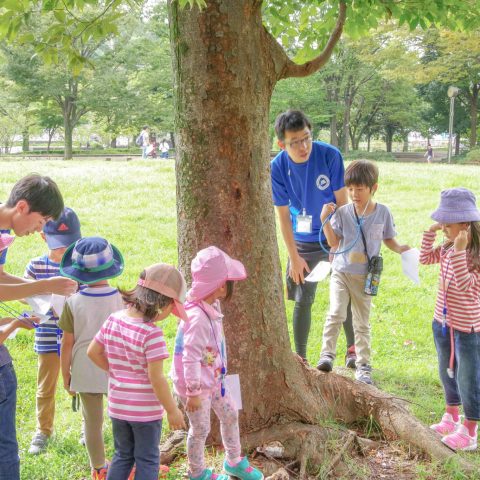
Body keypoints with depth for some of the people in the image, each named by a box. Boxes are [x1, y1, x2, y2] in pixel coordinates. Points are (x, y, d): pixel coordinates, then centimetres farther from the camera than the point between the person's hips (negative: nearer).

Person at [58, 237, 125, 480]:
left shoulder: (73, 303, -13)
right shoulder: (123, 300, -11)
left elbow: (67, 344, -8)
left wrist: (65, 374, 5)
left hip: (86, 373, 0)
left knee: (93, 422, 13)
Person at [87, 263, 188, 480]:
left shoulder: (113, 320, -4)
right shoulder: (152, 334, -24)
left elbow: (93, 352, 5)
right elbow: (156, 378, -22)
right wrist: (172, 410, -12)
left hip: (118, 405, 6)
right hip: (145, 410, -6)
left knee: (122, 456, 22)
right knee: (147, 461, 11)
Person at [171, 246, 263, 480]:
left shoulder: (213, 307, -4)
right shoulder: (197, 318, -33)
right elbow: (190, 358, -30)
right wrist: (193, 392, -24)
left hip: (214, 379, 9)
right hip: (197, 384, -9)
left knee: (230, 415, 21)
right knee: (200, 429, 11)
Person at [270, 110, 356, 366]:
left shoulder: (330, 155, -20)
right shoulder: (277, 168, -16)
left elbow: (342, 203, -10)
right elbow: (283, 216, -8)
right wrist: (294, 257, -7)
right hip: (303, 242, 0)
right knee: (302, 301, 3)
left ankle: (352, 349, 29)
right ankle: (300, 358, 17)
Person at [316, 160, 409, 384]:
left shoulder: (382, 212, -4)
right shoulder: (342, 212, -7)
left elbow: (388, 239, 8)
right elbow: (334, 242, -5)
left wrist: (399, 248, -12)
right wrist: (325, 220, -16)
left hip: (364, 276, 1)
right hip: (341, 271, -1)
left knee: (362, 323, 10)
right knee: (336, 313, -19)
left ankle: (363, 365, 19)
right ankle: (327, 354, -9)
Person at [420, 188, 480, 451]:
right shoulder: (448, 248, 0)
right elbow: (425, 258, 15)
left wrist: (459, 252, -37)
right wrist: (430, 232, 2)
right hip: (442, 322, 8)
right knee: (448, 373, 23)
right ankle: (452, 418, 42)